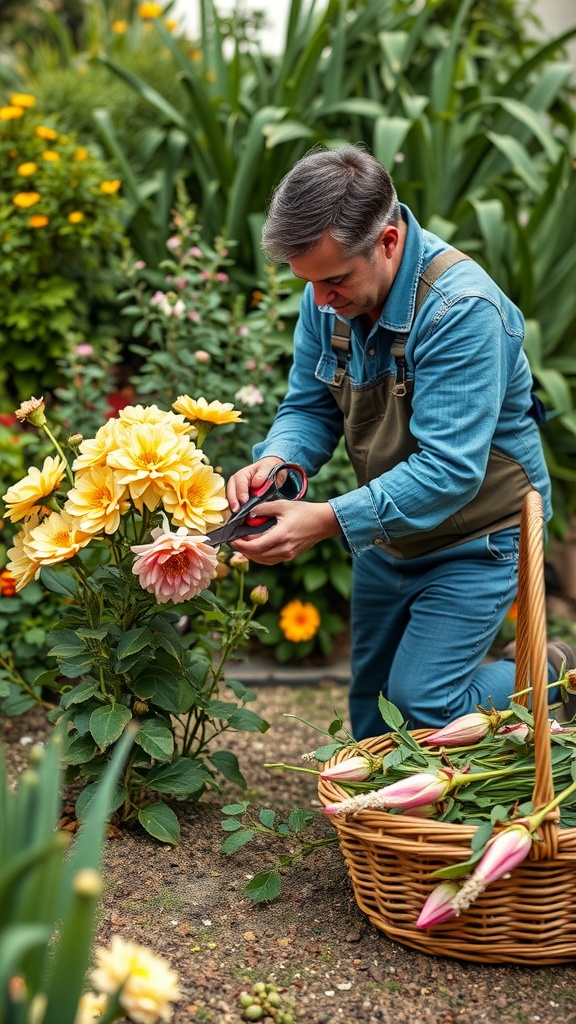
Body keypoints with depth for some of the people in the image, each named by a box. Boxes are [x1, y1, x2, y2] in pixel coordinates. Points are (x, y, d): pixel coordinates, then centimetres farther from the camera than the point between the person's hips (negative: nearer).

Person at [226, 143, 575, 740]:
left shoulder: (461, 308, -31)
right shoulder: (329, 298, -9)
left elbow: (449, 469, -35)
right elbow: (310, 406, 0)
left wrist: (329, 521, -42)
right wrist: (275, 461, -23)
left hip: (474, 540, -7)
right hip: (386, 534, 7)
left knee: (421, 703, -9)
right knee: (371, 703, 17)